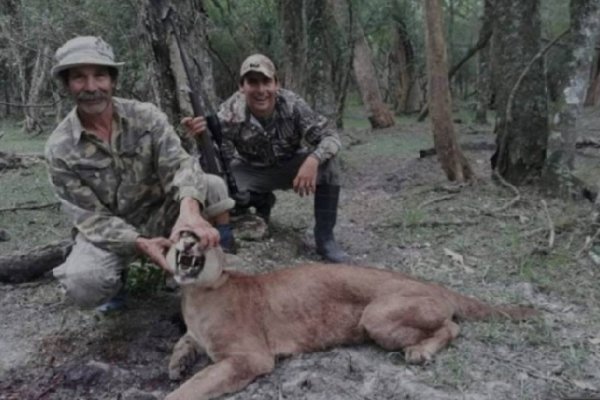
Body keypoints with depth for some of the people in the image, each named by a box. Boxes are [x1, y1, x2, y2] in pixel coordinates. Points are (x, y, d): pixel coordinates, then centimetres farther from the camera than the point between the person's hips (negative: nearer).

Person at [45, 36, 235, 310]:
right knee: (82, 285, -32)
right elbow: (91, 218, -16)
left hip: (161, 214, 1)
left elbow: (179, 164, -25)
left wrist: (190, 209, -48)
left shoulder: (146, 116, -12)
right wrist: (140, 244, -34)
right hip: (109, 232, -1)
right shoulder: (60, 149, -14)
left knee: (212, 186, -26)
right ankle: (117, 272, 6)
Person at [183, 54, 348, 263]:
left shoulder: (292, 103, -25)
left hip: (291, 167, 0)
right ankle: (262, 202, 7)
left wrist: (313, 160, -45)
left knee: (327, 161, -28)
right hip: (252, 171, 0)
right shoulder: (230, 113, -25)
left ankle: (324, 237, -15)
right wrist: (200, 137, -47)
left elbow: (330, 136, -23)